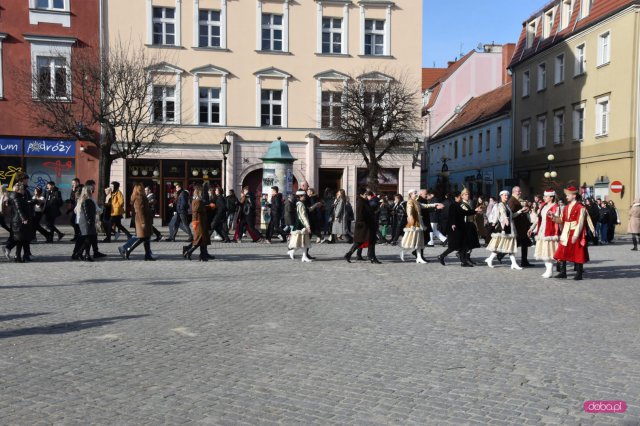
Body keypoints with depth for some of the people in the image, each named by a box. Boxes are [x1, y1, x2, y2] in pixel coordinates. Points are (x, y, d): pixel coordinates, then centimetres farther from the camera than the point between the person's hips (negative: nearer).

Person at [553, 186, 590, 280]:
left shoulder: (580, 208, -10)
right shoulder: (566, 208, 12)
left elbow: (580, 223, -14)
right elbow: (561, 220, 10)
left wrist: (575, 235, -18)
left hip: (575, 234, -7)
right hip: (565, 234, 7)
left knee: (577, 254, 2)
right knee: (562, 253, 5)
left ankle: (579, 274, 11)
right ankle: (563, 272, 13)